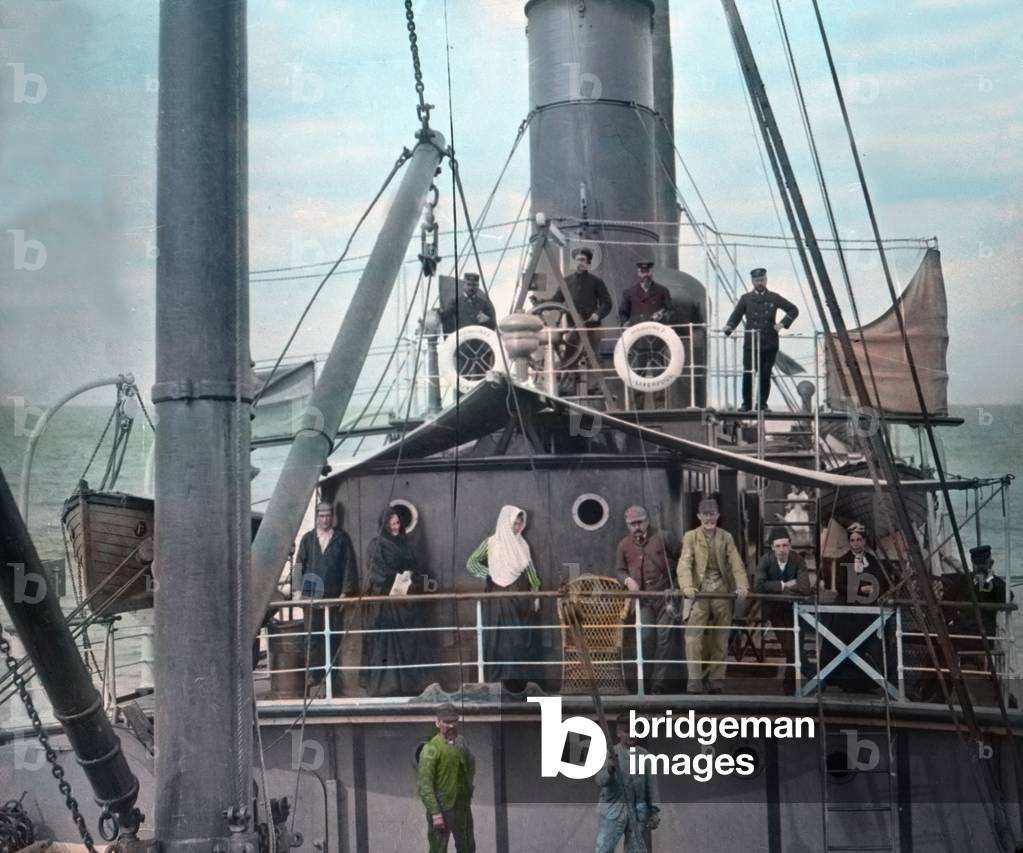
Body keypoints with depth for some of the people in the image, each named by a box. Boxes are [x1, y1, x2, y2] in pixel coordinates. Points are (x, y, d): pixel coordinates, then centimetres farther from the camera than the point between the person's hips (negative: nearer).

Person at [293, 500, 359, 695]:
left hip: (334, 596, -1)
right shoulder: (307, 539, 12)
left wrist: (345, 592, -5)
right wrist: (297, 590, -2)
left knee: (334, 639, -2)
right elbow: (299, 564, 9)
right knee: (312, 637, -1)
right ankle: (314, 676, 3)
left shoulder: (342, 539, 6)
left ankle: (333, 677, 3)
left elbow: (348, 566, 3)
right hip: (311, 596, 1)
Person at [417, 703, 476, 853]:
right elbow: (425, 784, -17)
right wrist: (435, 813, -21)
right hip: (442, 808, -6)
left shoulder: (461, 744, 6)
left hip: (463, 806, 6)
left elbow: (471, 769, 20)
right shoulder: (431, 748, -14)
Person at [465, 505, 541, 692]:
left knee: (521, 638, 3)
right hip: (499, 596, -4)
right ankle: (506, 677, -2)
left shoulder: (522, 544, 8)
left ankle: (520, 678, 8)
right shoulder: (491, 543, -3)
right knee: (502, 638, -4)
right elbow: (471, 563, 3)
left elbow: (530, 570, 13)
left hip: (521, 597, 4)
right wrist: (489, 574, -5)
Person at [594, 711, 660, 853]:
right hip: (613, 811, -2)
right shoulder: (610, 754, -4)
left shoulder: (644, 755, 3)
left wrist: (655, 811, 1)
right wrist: (609, 769, -38)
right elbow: (599, 780, -17)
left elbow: (652, 785, 7)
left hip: (637, 813, 2)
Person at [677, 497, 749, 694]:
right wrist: (687, 586, -26)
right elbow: (685, 563, -8)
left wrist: (742, 585, -17)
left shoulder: (726, 537, 9)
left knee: (720, 638, 5)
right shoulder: (690, 537, 4)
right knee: (693, 636, -12)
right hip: (700, 590, -2)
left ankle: (716, 679, 12)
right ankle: (695, 680, -11)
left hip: (722, 590, 2)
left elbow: (736, 563, 0)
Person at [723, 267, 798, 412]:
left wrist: (783, 323, 0)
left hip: (769, 345, 0)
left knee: (765, 375, 1)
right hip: (750, 344, 0)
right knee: (748, 375, -6)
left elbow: (793, 310, 14)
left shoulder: (774, 298, 8)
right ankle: (746, 404, 5)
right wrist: (729, 327, -17)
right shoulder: (746, 298, 8)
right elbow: (736, 315, 3)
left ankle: (763, 404, 11)